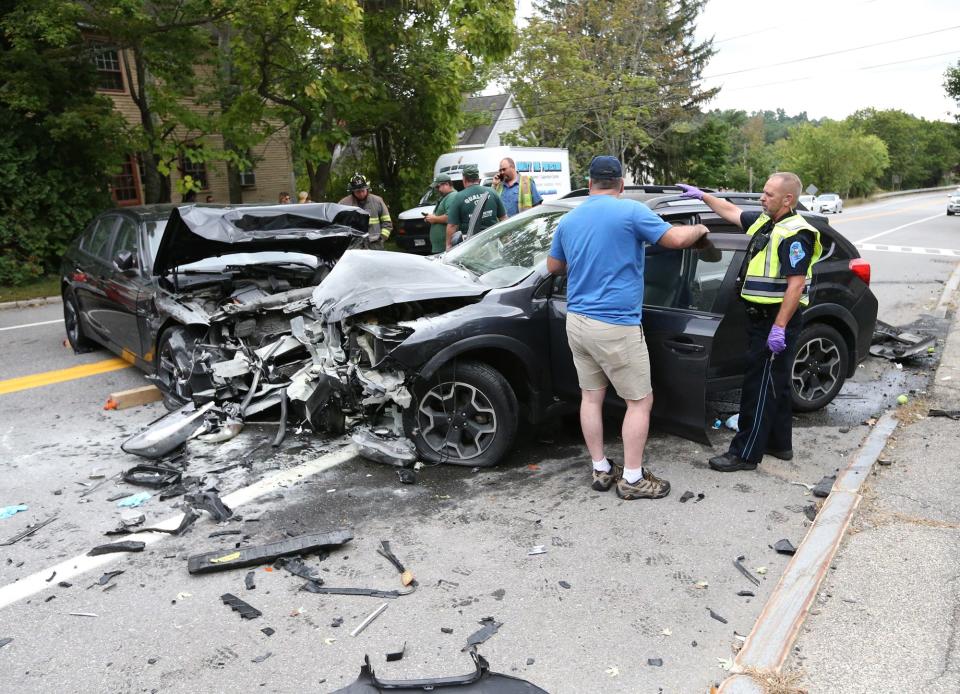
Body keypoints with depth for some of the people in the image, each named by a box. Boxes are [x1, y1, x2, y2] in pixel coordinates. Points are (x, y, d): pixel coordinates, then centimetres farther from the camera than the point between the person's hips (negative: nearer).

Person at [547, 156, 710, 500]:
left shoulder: (569, 219, 10)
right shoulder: (631, 211, -9)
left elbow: (553, 267, 20)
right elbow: (675, 238, -10)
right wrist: (699, 229, 11)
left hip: (577, 320, 7)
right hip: (615, 325, -6)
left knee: (591, 396, 14)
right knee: (640, 400, 6)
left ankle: (601, 470, 23)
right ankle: (632, 478, 10)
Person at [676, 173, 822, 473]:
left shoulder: (794, 234, -18)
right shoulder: (764, 222, 10)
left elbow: (796, 284, -24)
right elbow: (731, 212, 27)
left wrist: (779, 328, -26)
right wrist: (702, 195, 25)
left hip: (778, 319, -10)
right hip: (761, 317, 10)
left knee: (760, 385, -5)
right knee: (775, 383, 17)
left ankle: (745, 453, 2)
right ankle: (779, 444, 29)